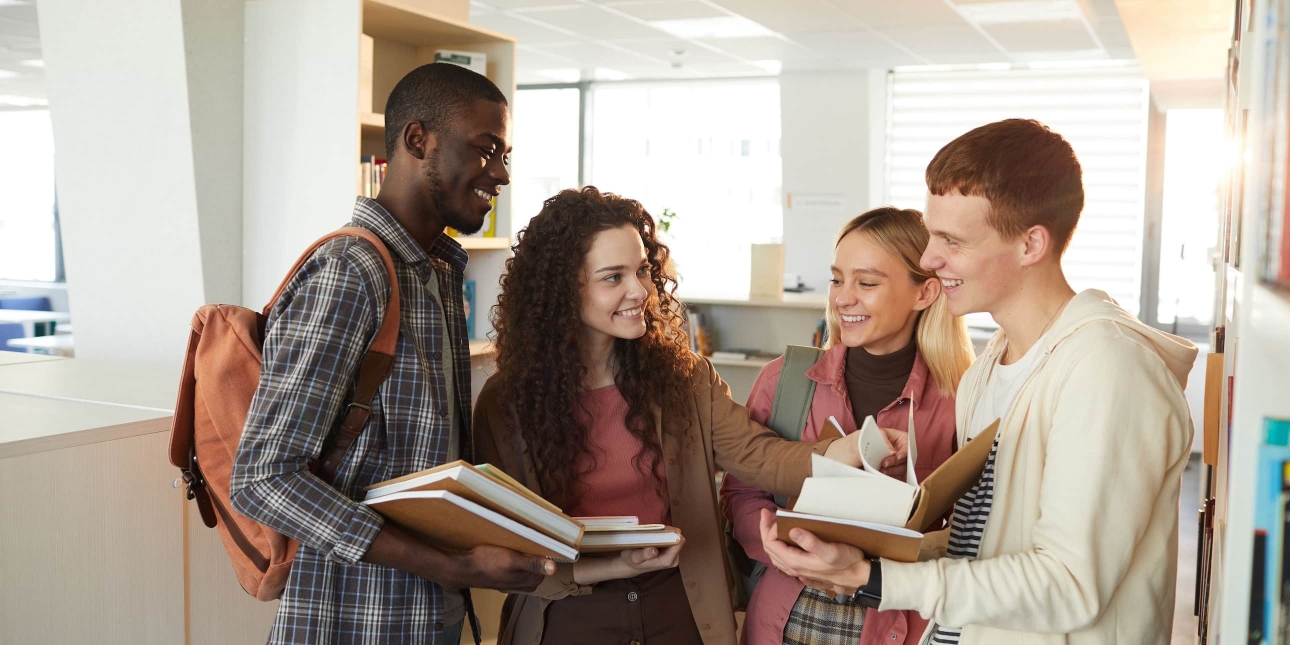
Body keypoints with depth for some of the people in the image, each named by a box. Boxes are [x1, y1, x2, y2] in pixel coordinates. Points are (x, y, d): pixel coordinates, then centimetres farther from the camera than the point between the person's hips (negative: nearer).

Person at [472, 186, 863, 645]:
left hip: (681, 607, 3)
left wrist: (850, 451, -33)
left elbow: (757, 456, -14)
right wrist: (610, 568, -23)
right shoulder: (507, 404, -10)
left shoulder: (683, 378, -3)